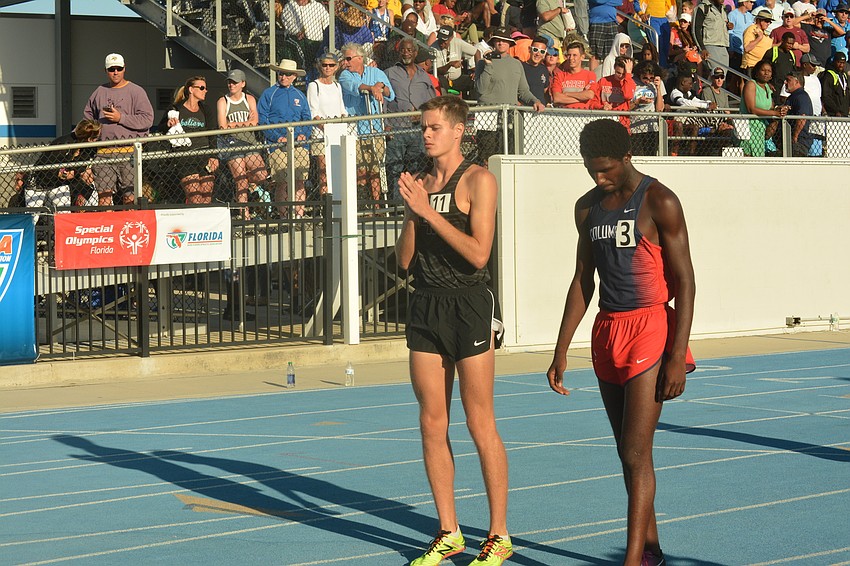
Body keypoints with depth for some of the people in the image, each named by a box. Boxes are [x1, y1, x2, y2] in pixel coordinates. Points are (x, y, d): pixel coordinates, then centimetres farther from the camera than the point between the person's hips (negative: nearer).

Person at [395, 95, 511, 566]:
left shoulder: (478, 180, -6)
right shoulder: (421, 184, 13)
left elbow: (479, 253, -16)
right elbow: (405, 259, 10)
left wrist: (429, 212, -16)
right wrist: (411, 213, -4)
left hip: (469, 305, -6)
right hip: (425, 306, 6)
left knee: (480, 424, -2)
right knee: (432, 425, 7)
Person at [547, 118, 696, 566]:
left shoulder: (659, 202, -9)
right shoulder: (588, 207, 11)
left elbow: (685, 283, -10)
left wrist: (677, 357, -17)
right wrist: (561, 352, 13)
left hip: (649, 330, -7)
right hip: (606, 332, 7)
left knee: (636, 453, -12)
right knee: (628, 452, 12)